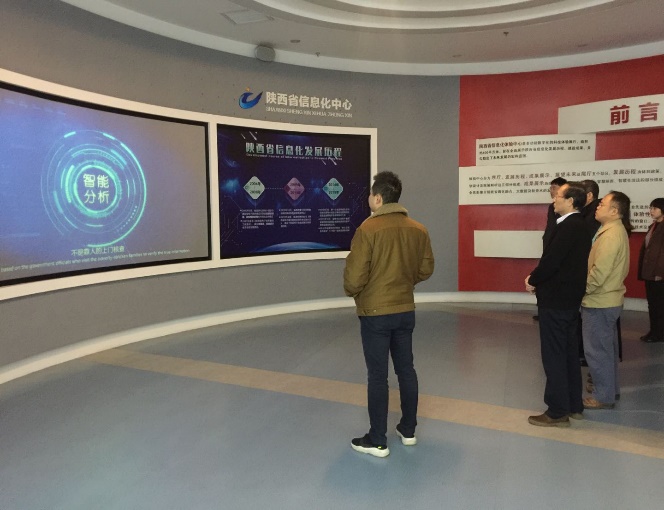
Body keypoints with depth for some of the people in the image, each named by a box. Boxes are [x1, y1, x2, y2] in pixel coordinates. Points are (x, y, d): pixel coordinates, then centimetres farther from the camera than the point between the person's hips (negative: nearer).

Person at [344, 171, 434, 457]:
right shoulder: (418, 229, 0)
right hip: (406, 311, 6)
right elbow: (425, 270, 8)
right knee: (406, 370, 17)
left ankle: (377, 441, 15)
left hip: (375, 312, -5)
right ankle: (408, 430, 31)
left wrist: (352, 292, 4)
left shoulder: (368, 228, -17)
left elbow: (355, 274, -17)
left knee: (377, 376, 4)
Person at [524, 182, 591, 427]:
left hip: (555, 301, -10)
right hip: (569, 299, 10)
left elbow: (551, 261, -24)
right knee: (569, 354, 17)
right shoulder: (579, 226, 11)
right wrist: (536, 277, 5)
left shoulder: (567, 228, -20)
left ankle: (557, 412, 9)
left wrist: (533, 281, -7)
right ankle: (574, 405, 29)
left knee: (554, 356, -1)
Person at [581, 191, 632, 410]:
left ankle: (603, 396, 10)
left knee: (597, 350, 0)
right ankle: (610, 388, 33)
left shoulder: (610, 235, -21)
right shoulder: (615, 231, 11)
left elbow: (599, 272, -25)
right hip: (608, 298, 10)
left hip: (599, 301, -10)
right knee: (606, 347, 20)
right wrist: (585, 289, 13)